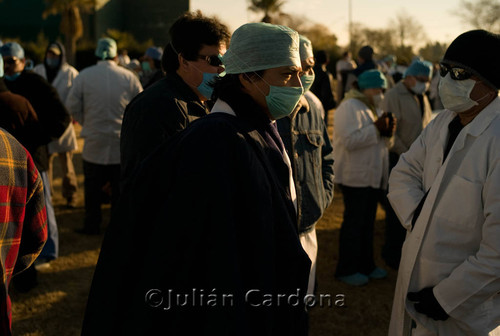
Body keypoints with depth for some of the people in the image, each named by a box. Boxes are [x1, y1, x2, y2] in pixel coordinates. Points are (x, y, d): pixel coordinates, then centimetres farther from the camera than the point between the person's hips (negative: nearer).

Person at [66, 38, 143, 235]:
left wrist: (86, 123, 12)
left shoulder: (84, 76, -4)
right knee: (120, 187, 10)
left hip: (94, 141, 0)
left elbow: (72, 106, -3)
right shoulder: (129, 77, -3)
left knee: (93, 188, 10)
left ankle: (92, 225, 16)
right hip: (123, 143, 1)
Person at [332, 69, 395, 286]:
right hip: (355, 177, -9)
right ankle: (346, 270, 7)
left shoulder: (373, 108, 19)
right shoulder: (349, 108, -12)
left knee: (367, 222, 15)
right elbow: (350, 140, -25)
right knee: (353, 222, -3)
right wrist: (376, 128, -20)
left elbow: (379, 144, 23)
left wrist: (387, 133, 1)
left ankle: (366, 265, 25)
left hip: (373, 176, 9)